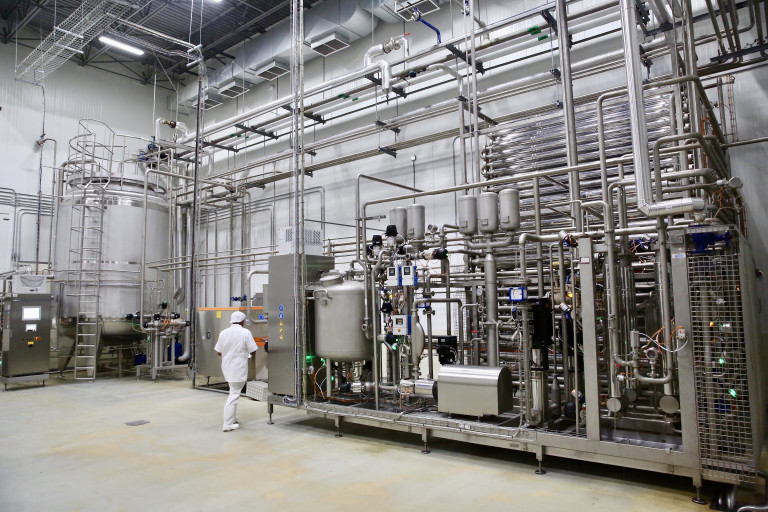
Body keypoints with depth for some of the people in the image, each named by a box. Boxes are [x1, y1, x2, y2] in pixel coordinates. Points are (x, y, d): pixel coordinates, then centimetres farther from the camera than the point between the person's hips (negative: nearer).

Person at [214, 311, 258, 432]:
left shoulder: (223, 333, 2)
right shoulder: (245, 333, -11)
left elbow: (219, 352, 7)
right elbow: (253, 352, -9)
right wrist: (246, 352, 13)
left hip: (226, 366, 6)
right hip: (239, 368, -6)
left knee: (234, 391, 21)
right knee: (234, 394, 0)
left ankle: (233, 418, 29)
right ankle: (228, 424, 2)